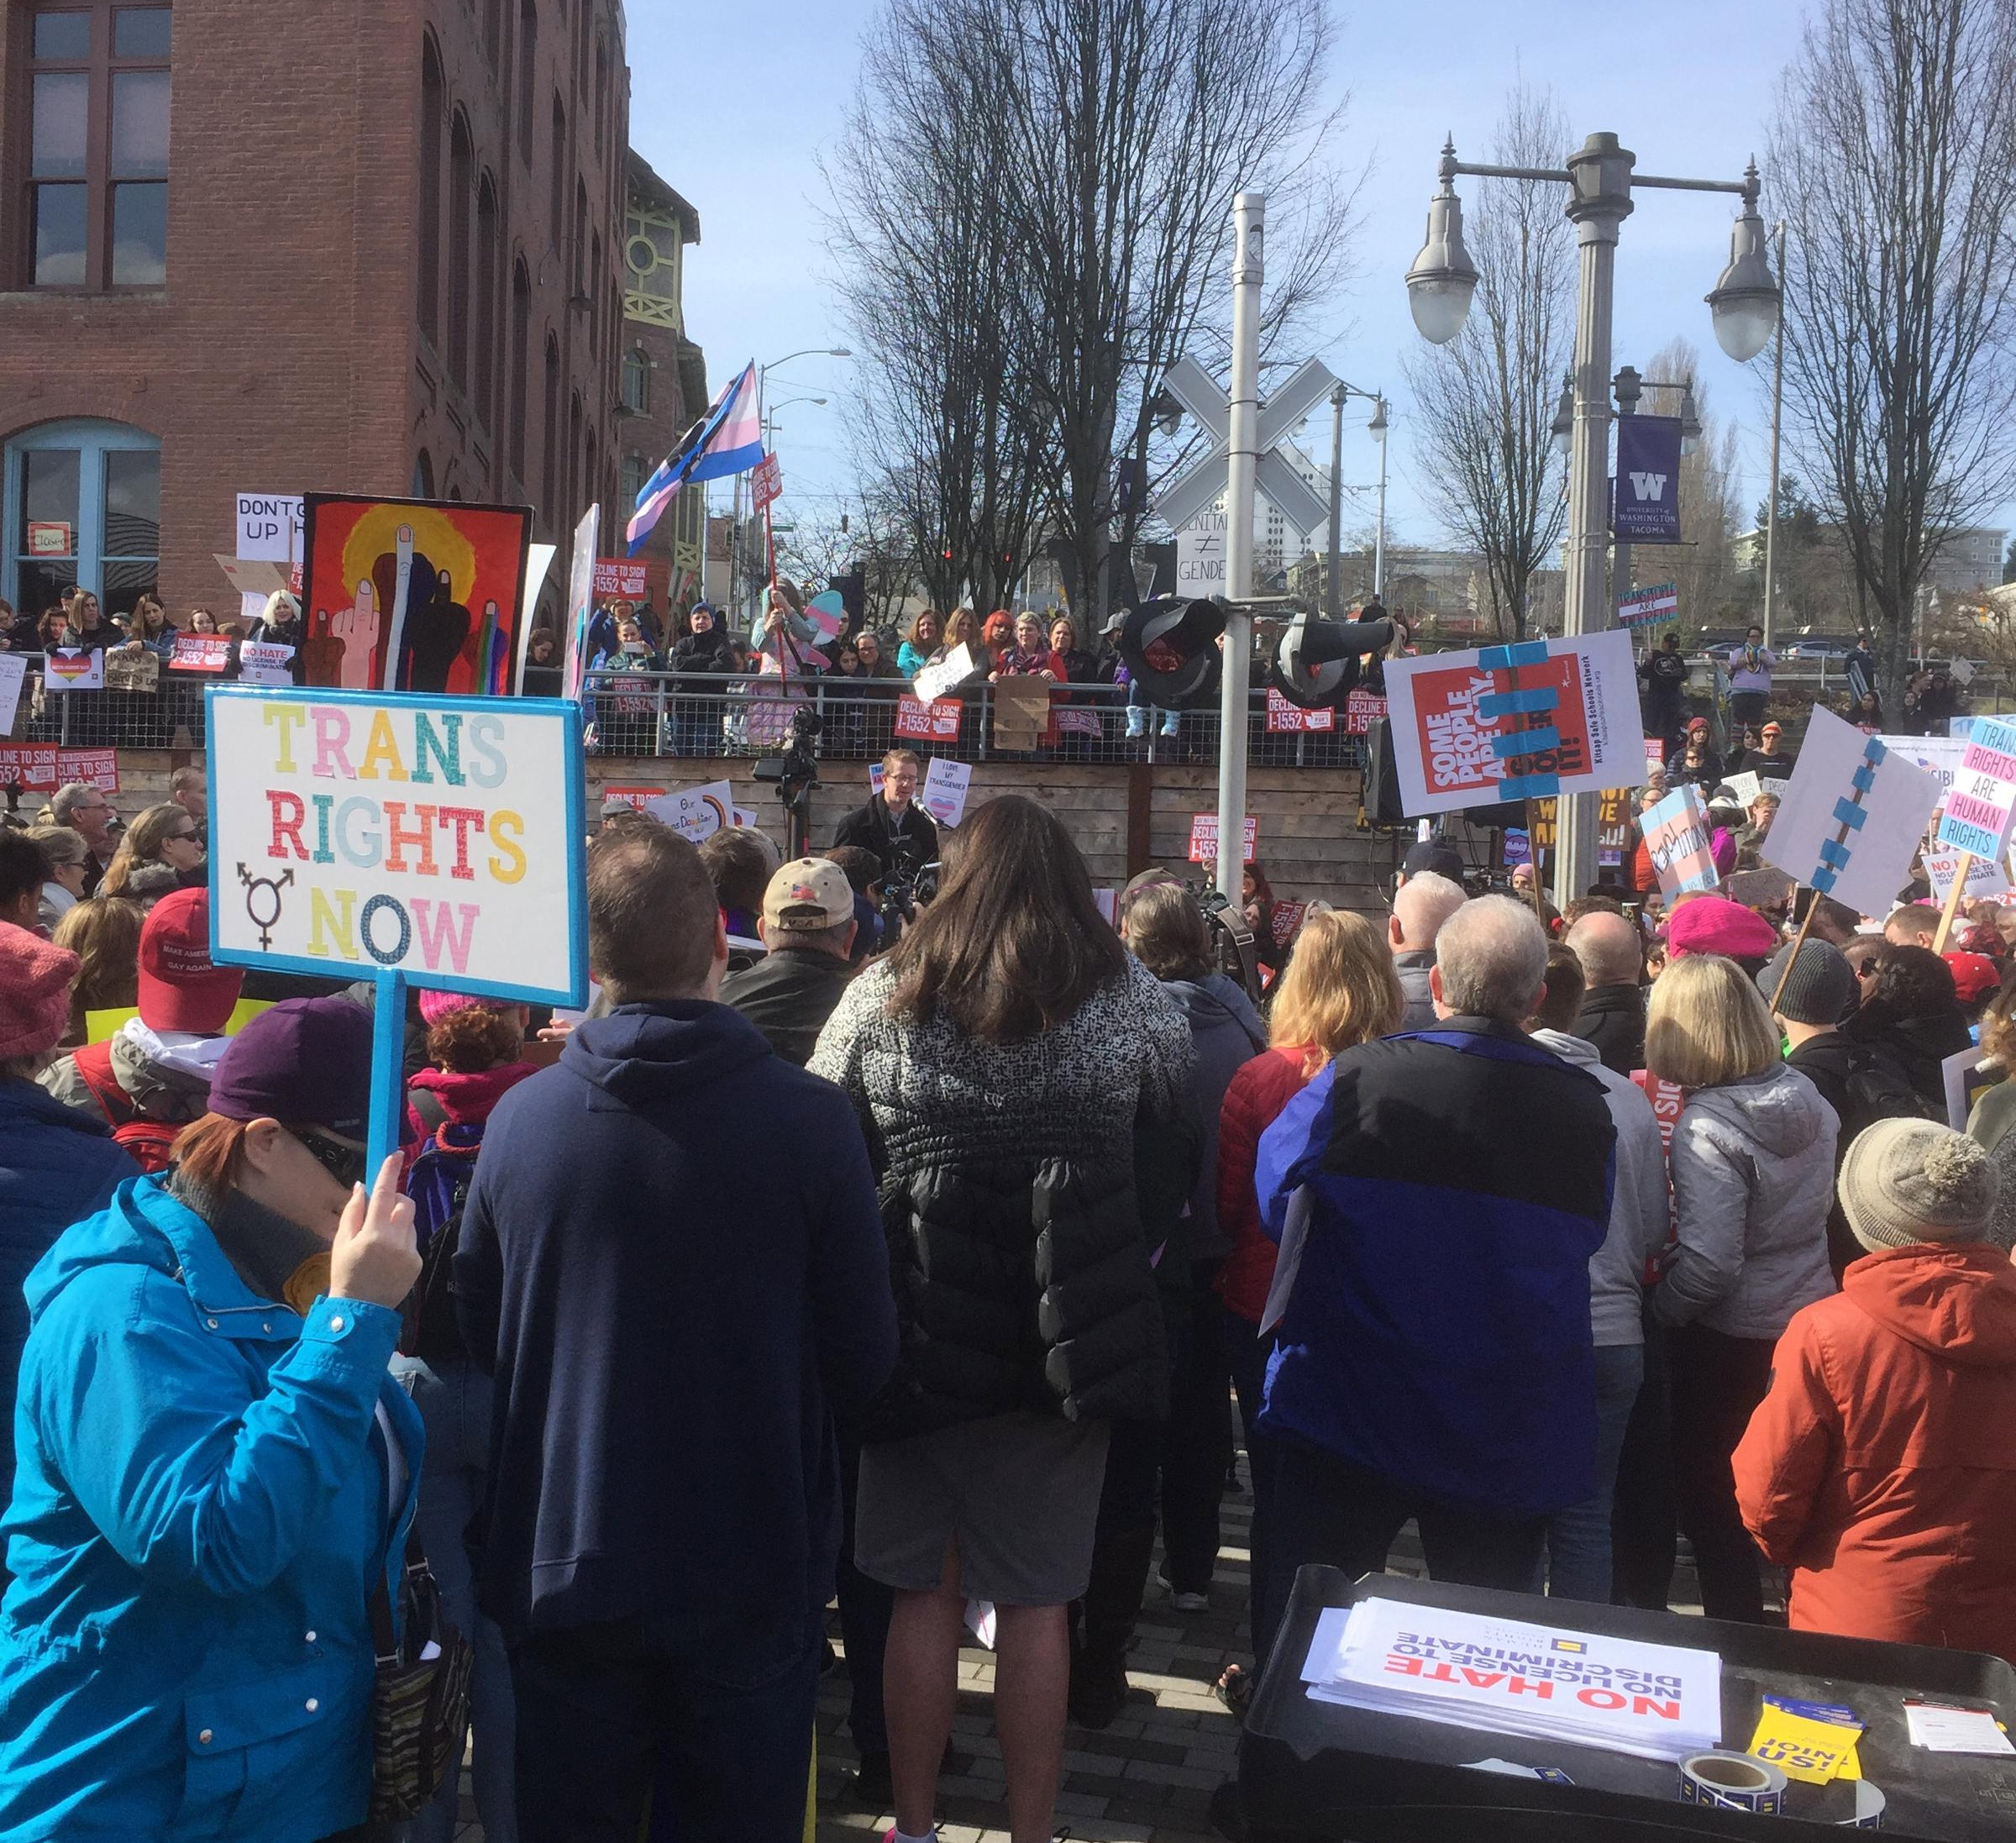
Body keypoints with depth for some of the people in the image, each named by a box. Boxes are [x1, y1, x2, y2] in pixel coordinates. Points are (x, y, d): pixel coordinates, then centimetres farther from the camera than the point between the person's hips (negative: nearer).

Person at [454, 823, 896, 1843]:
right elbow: (863, 1360, -9)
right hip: (752, 1571, -2)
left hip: (562, 1568, 2)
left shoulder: (520, 1117, -9)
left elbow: (478, 1335, 3)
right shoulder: (809, 1119, -16)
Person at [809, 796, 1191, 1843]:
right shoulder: (1125, 994, 0)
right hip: (1065, 1334, 0)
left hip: (923, 1325, 1)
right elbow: (1178, 1113, 13)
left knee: (925, 1589, 12)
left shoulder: (883, 994, 0)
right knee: (1036, 1599, 8)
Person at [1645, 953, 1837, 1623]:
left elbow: (1709, 1263, -27)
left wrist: (1657, 1310, -11)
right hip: (1808, 1314, 7)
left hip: (1728, 1338, -7)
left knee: (1711, 1494, 10)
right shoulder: (1807, 1097, -2)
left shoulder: (1706, 1126, -25)